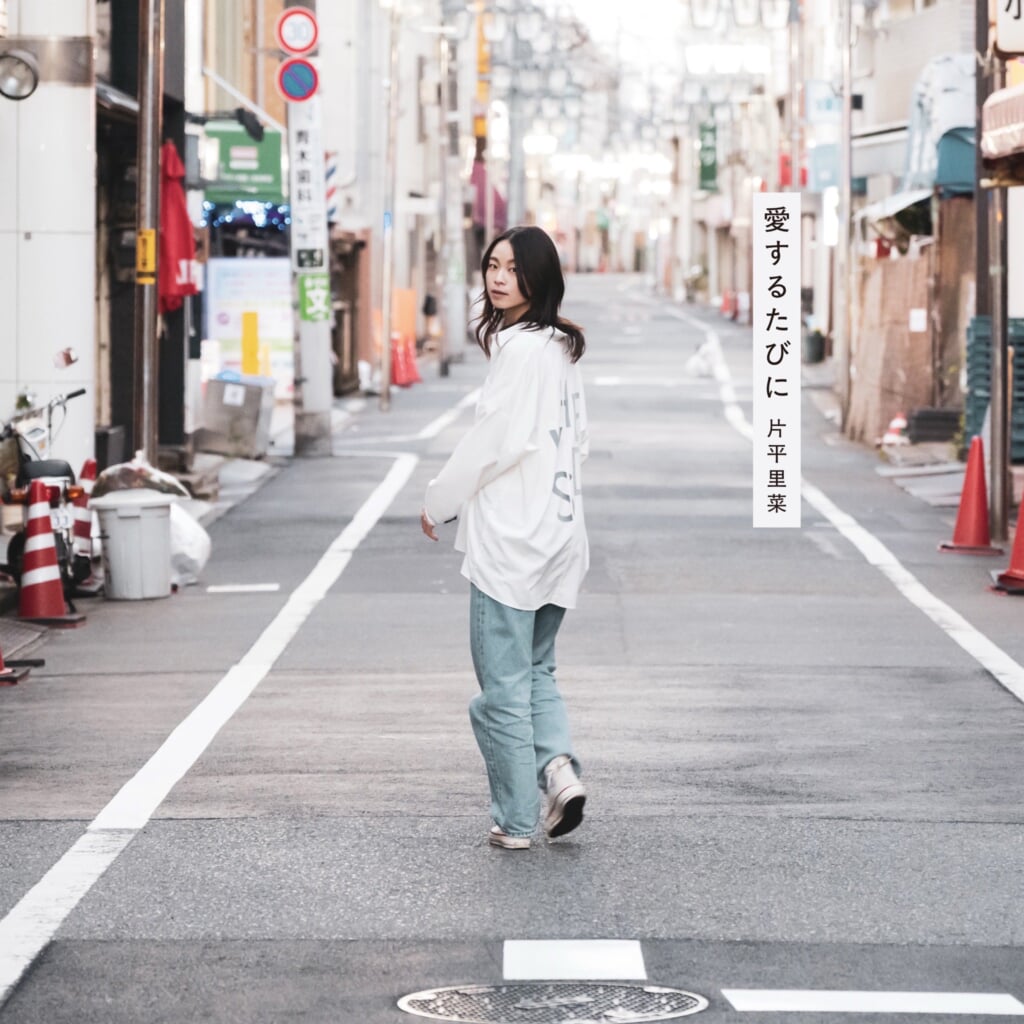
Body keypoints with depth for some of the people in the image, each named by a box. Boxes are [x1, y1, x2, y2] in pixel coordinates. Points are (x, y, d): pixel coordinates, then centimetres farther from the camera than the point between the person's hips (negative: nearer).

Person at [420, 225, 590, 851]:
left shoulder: (521, 348, -17)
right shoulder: (562, 348, 12)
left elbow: (495, 441, -19)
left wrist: (439, 504, -5)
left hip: (511, 541, -9)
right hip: (560, 534, 9)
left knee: (503, 686, 0)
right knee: (537, 668, 20)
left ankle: (516, 821, 6)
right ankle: (559, 764, 0)